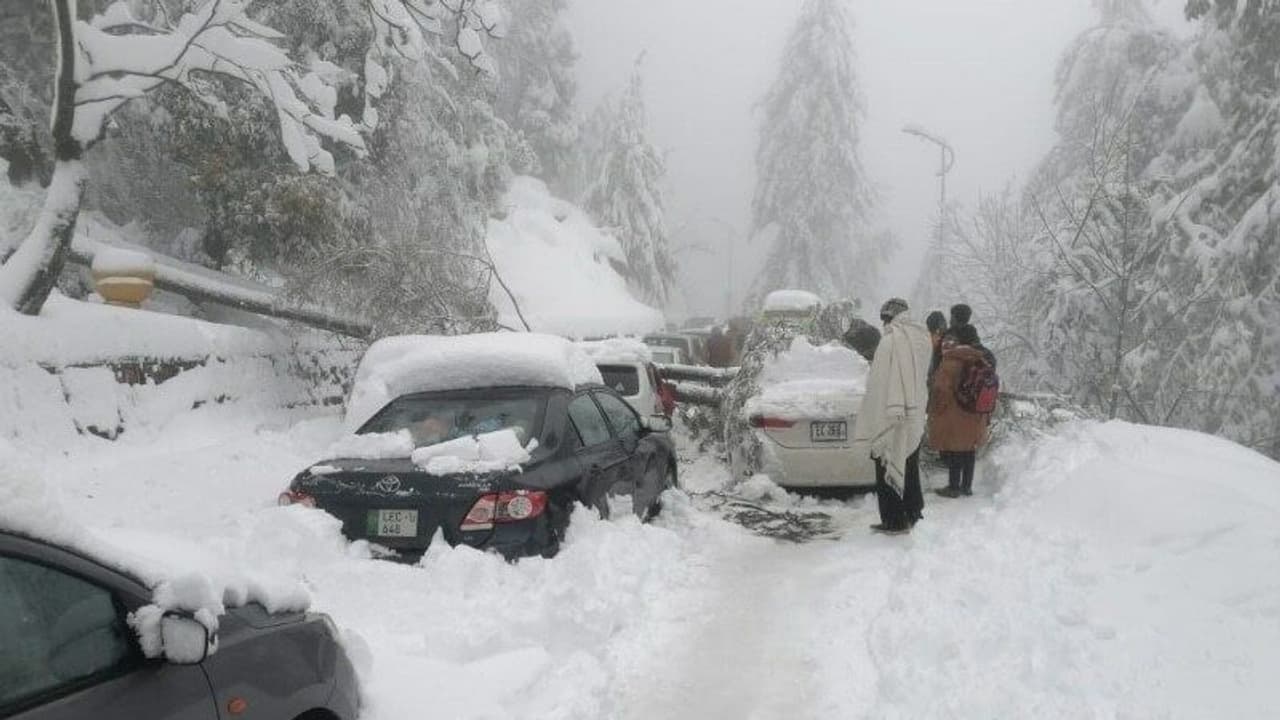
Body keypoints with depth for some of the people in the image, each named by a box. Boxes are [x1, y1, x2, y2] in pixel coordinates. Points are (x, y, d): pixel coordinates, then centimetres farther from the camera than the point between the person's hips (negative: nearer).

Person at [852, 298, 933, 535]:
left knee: (888, 469, 1)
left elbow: (881, 383, -18)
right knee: (909, 468, 18)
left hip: (890, 419, -8)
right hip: (914, 418, 8)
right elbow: (920, 378, 11)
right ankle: (913, 514, 27)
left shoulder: (891, 341, -17)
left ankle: (894, 521, 3)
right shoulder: (921, 338, 6)